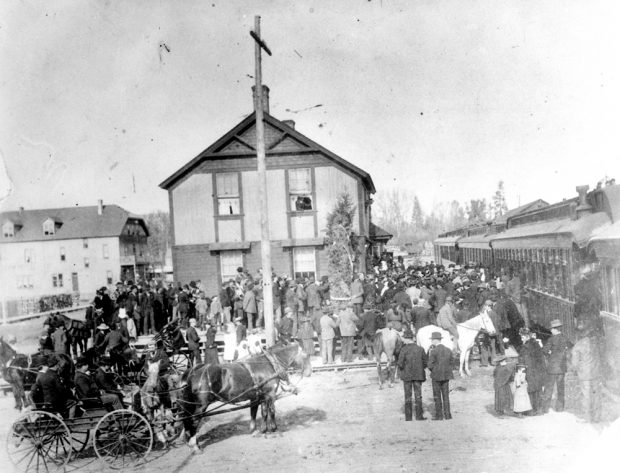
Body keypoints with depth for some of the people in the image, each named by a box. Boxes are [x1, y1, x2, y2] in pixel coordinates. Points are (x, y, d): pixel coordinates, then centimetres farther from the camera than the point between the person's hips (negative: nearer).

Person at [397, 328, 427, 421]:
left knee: (408, 396, 7)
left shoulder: (404, 349, -13)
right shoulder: (420, 349, -3)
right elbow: (425, 363, 2)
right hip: (418, 375, 2)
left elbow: (400, 364, -14)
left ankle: (408, 417, 9)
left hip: (407, 375, -2)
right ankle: (419, 416, 9)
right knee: (418, 396, 10)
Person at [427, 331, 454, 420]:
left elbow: (430, 366, -13)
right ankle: (447, 414, 14)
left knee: (437, 396, 5)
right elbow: (450, 364, 6)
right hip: (446, 376, 5)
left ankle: (439, 415, 7)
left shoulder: (433, 351, -15)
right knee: (446, 395, 12)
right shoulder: (448, 350, 2)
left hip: (436, 376, -5)